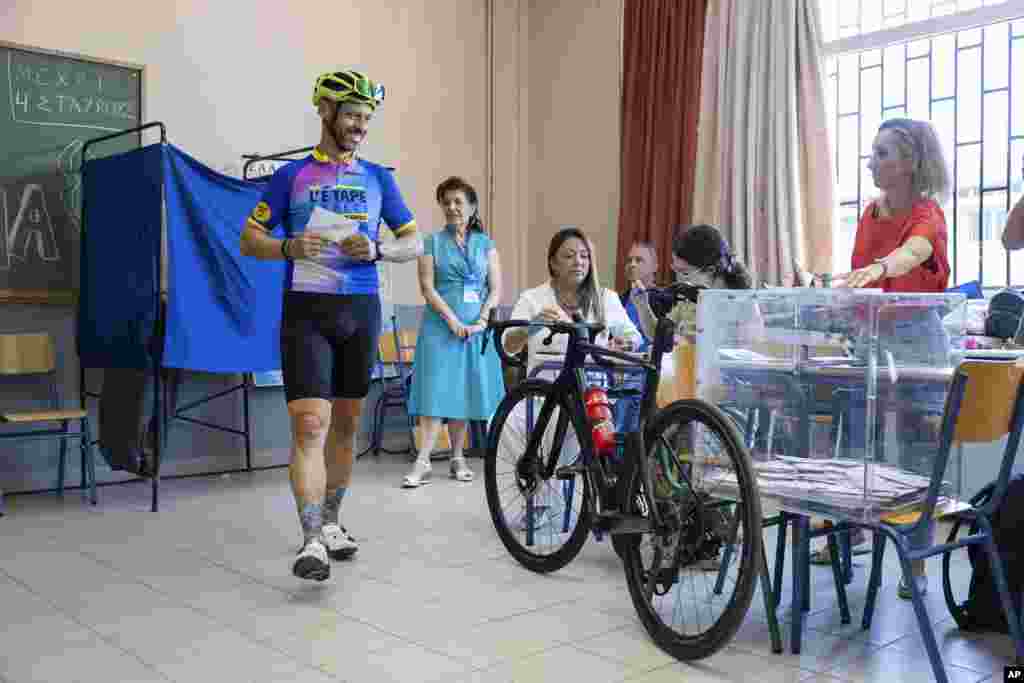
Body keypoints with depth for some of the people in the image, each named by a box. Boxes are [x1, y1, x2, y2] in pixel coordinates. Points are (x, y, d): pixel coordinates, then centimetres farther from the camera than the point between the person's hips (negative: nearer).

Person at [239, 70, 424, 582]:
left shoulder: (378, 178, 10)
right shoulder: (292, 175, 4)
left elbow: (415, 243, 10)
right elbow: (249, 239, 5)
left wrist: (377, 249, -10)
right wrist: (288, 247, -16)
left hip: (361, 310, 3)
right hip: (306, 311, -3)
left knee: (346, 423, 11)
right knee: (310, 424, -14)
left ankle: (330, 522, 26)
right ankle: (312, 541, -13)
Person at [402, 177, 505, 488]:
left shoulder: (485, 243, 10)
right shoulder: (433, 242, 5)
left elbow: (496, 289, 4)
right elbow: (427, 287, -3)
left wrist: (480, 322, -10)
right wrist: (453, 320, -13)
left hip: (476, 329, 2)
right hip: (441, 326, -2)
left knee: (464, 393, 6)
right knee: (435, 391, -8)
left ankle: (457, 457, 15)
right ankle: (423, 462, -9)